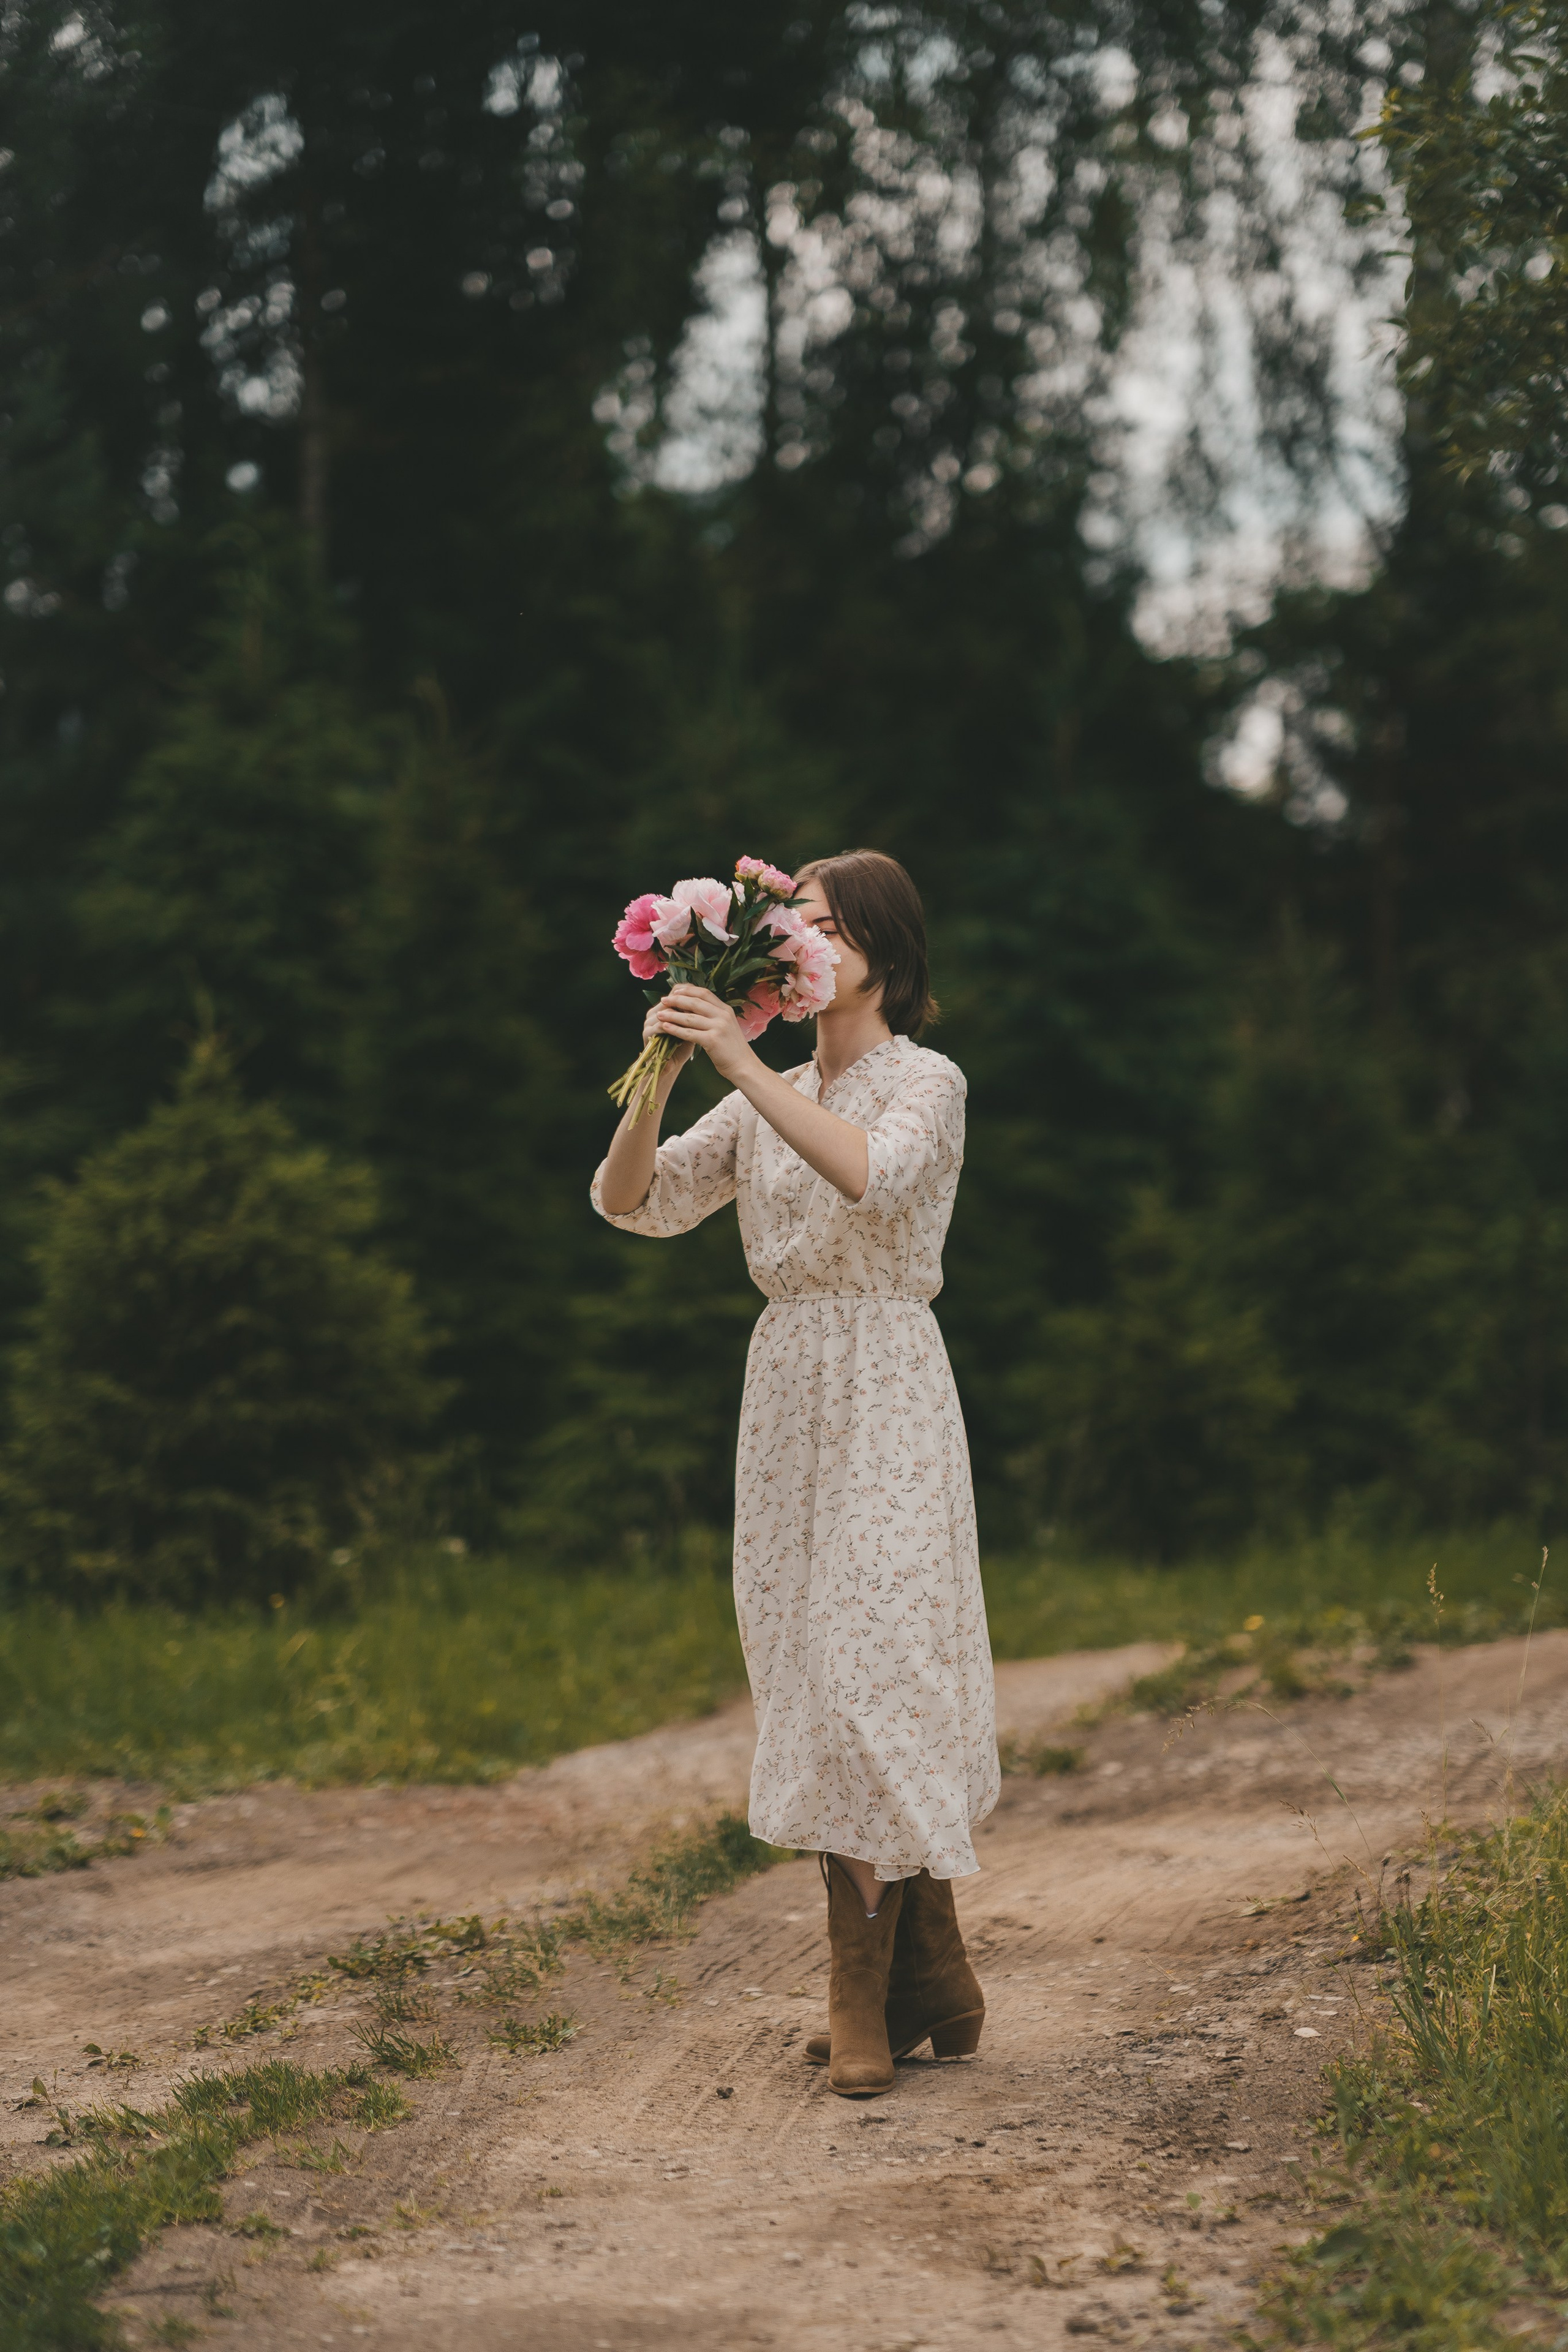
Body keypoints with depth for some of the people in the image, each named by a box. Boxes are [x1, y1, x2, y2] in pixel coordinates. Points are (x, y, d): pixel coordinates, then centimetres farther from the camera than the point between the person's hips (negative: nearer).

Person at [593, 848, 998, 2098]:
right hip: (788, 1394, 6)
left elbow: (871, 1175, -25)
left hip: (885, 1395, -6)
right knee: (816, 1669, 5)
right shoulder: (772, 1100, 15)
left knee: (869, 1666, -11)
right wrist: (659, 1076, -10)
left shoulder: (926, 1083, -3)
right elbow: (631, 1201, 5)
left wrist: (745, 1063, -25)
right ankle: (931, 1992, 14)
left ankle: (867, 2004, -5)